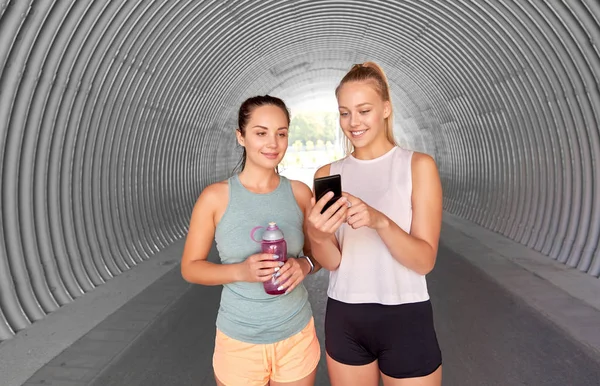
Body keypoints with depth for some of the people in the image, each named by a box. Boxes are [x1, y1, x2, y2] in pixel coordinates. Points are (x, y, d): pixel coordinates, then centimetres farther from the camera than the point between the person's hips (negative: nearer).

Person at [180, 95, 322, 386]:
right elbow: (190, 267, -5)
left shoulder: (299, 193, -5)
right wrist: (240, 271, -21)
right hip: (239, 342, -2)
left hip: (297, 337, 2)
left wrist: (304, 265, -15)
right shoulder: (215, 197, -12)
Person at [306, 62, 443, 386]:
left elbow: (425, 260, -13)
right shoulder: (327, 174, 1)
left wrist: (379, 220, -29)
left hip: (405, 320, -2)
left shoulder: (418, 166, -8)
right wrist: (317, 236, -25)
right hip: (344, 319, 3)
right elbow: (331, 262, -4)